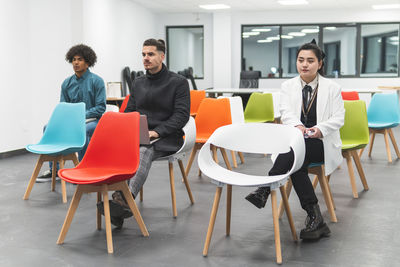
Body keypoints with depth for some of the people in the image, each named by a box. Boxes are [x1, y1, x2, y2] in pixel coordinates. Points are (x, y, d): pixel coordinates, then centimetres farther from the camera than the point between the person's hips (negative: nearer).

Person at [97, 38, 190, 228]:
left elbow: (182, 115, -6)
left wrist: (156, 131, -19)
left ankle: (126, 198, -55)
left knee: (144, 151, -38)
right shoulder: (138, 83, 20)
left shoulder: (178, 82, 2)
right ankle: (119, 202, -43)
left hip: (166, 138, -4)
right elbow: (129, 112, 21)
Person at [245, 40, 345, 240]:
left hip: (322, 144, -2)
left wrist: (320, 129, -25)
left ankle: (264, 190, -40)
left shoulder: (332, 88, 7)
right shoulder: (288, 86, 11)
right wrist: (297, 126, -30)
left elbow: (338, 118, -3)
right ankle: (315, 218, -34)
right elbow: (286, 112, -6)